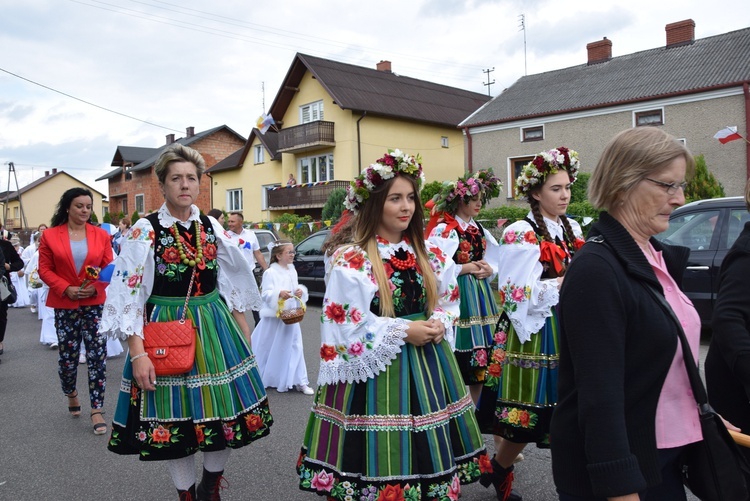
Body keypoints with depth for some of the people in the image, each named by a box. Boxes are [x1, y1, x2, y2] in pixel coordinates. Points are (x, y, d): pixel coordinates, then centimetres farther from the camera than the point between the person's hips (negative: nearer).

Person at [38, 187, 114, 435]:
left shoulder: (101, 235, 2)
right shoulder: (50, 236, 1)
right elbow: (44, 269, -1)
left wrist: (95, 286, -14)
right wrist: (66, 289, -14)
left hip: (95, 303, 0)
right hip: (65, 305, 0)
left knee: (97, 355, -5)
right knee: (67, 356, 9)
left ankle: (97, 410, 4)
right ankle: (71, 394, 40)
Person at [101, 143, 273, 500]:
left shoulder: (211, 227, 5)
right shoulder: (145, 230, -8)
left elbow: (231, 283, 12)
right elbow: (129, 293, -11)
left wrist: (245, 333, 11)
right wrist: (138, 353, -18)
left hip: (214, 326, 4)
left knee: (228, 410, 8)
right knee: (174, 417, 6)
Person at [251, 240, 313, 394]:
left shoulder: (292, 271, 9)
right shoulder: (270, 272, -12)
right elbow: (266, 294, -17)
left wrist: (300, 291, -4)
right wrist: (279, 294, -34)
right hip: (274, 316, -6)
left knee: (295, 347, 5)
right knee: (270, 348, 7)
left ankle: (299, 381, 12)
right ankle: (263, 378, 27)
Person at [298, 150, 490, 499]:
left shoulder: (430, 256, 7)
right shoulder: (350, 262, -11)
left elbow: (449, 304, 15)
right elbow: (346, 328, -13)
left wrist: (438, 324, -7)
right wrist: (404, 330, -16)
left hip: (428, 366, 6)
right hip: (374, 372, -5)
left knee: (431, 458, 15)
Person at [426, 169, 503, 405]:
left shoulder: (479, 230, 14)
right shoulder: (443, 229, -8)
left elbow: (494, 261, 20)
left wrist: (489, 270, -2)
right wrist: (465, 268, -14)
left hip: (480, 296, 7)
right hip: (457, 296, -7)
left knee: (480, 364, 10)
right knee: (459, 364, -5)